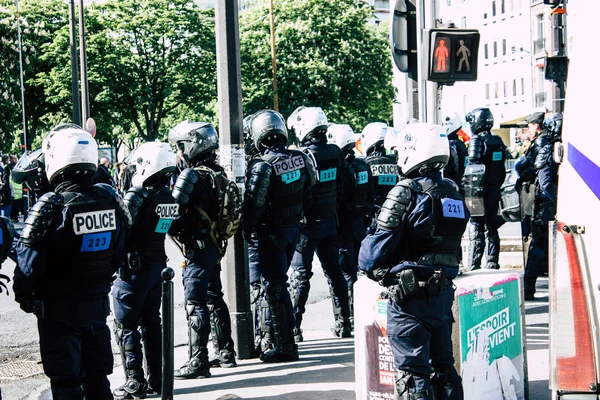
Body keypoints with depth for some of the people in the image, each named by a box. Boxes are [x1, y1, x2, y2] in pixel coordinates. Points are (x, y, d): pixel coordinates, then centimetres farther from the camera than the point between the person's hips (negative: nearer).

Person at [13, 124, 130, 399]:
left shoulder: (51, 206, -21)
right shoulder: (109, 199, -4)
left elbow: (29, 262, -17)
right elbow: (118, 255, 6)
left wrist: (22, 294, 0)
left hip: (59, 306, -5)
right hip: (98, 301, 5)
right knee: (97, 376, 16)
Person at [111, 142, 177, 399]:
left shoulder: (136, 197, -20)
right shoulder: (170, 197, 2)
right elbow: (166, 229, 7)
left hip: (134, 268, -7)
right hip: (159, 265, 7)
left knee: (126, 327, 1)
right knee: (151, 323, 15)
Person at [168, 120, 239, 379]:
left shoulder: (191, 176, -17)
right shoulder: (216, 173, 10)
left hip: (197, 248, -9)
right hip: (214, 244, 9)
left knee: (195, 304, -7)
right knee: (214, 298, 18)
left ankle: (198, 362, -6)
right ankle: (226, 352, 26)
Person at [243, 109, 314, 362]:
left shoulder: (263, 166, -21)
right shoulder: (300, 159, -1)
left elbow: (253, 205, -19)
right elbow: (308, 196, 9)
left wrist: (248, 233, -5)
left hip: (270, 234, -7)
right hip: (293, 228, 7)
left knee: (273, 288, 0)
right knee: (278, 283, 19)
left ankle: (283, 345, 3)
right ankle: (271, 338, 28)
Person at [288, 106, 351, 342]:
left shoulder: (303, 156, -18)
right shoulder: (335, 153, 2)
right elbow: (340, 188, 10)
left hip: (308, 223, -6)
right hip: (330, 221, 6)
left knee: (301, 274, -2)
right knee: (334, 271, 13)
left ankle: (294, 327, -1)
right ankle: (343, 324, 18)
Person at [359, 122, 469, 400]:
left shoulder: (406, 192, -14)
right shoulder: (453, 193, 9)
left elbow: (380, 243, -13)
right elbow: (450, 241, 12)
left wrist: (369, 266, 5)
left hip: (410, 295, -7)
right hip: (444, 291, 7)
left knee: (412, 372, -2)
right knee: (443, 366, 16)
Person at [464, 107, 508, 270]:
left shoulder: (477, 141, -11)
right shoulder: (498, 141, 11)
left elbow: (473, 167, -18)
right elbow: (503, 167, 13)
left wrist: (469, 189, -15)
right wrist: (498, 186, 17)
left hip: (481, 190, -7)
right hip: (495, 190, 7)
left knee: (476, 228, -6)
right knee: (492, 228, 14)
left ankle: (474, 265, -10)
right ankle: (493, 264, 17)